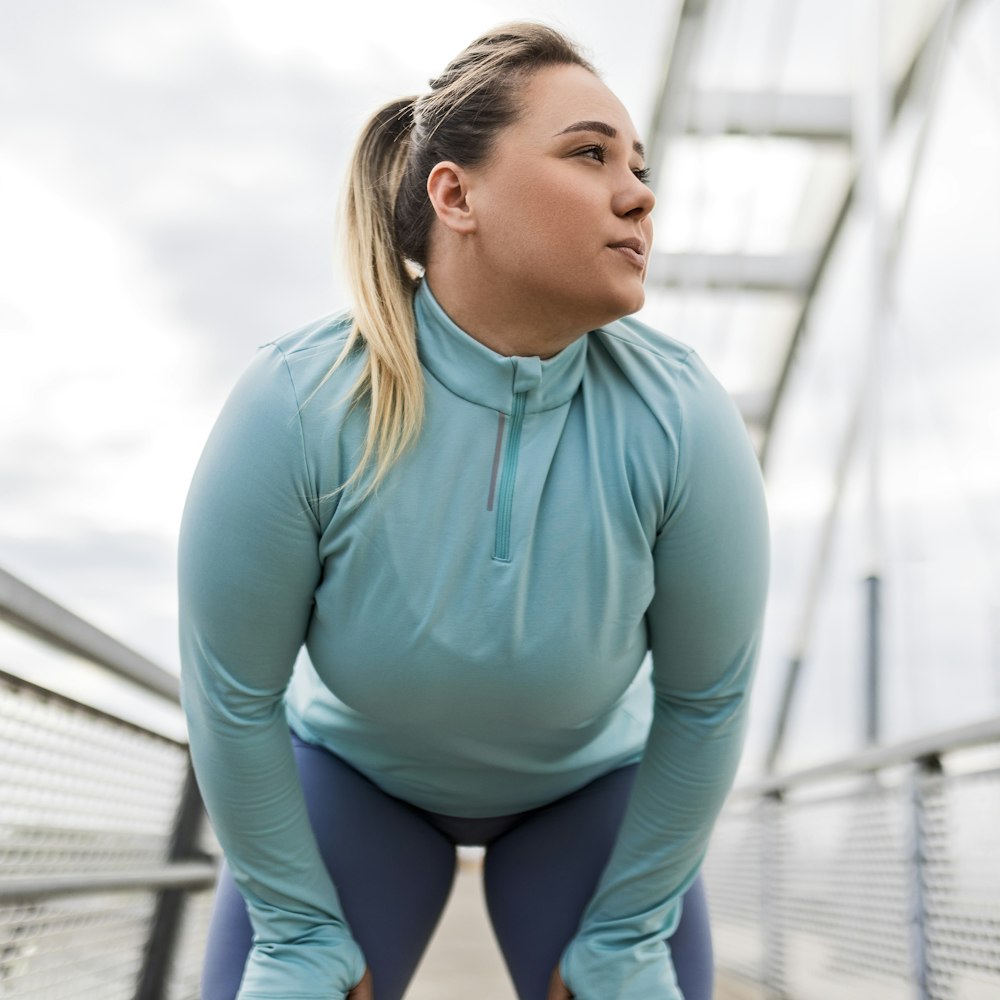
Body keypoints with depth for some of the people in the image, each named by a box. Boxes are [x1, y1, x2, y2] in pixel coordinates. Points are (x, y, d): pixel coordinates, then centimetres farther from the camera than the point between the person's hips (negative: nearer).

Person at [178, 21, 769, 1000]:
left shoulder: (683, 423, -30)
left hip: (587, 779, 1)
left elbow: (705, 698, -16)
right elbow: (233, 694, -20)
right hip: (355, 766, 0)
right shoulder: (293, 407, -33)